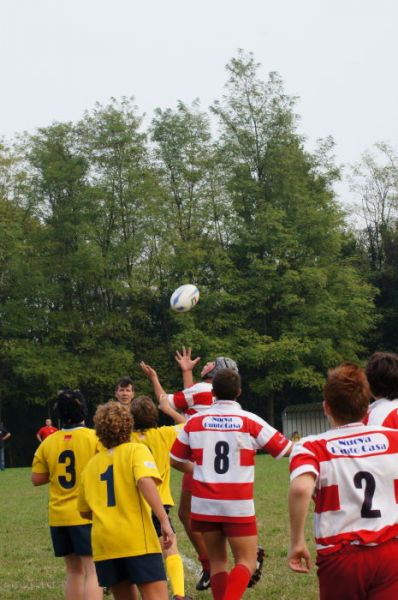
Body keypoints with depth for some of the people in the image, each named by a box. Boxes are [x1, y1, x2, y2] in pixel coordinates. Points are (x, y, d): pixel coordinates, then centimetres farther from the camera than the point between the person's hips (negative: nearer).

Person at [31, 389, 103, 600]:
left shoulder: (48, 442, 3)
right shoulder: (95, 438, -8)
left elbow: (37, 478, 7)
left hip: (58, 517, 5)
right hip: (88, 515, -5)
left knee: (74, 571, 16)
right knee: (93, 571, -8)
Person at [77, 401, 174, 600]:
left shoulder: (92, 464, 16)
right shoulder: (136, 450, 2)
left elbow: (84, 512, 21)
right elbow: (145, 482, -19)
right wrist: (164, 520, -23)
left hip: (103, 544, 5)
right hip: (137, 540, -5)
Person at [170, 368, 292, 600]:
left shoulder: (195, 421, 2)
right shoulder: (250, 421, -4)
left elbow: (176, 460, 12)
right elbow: (285, 448, 5)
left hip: (205, 504, 3)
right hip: (238, 505, -3)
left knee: (217, 561, 14)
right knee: (247, 562, 3)